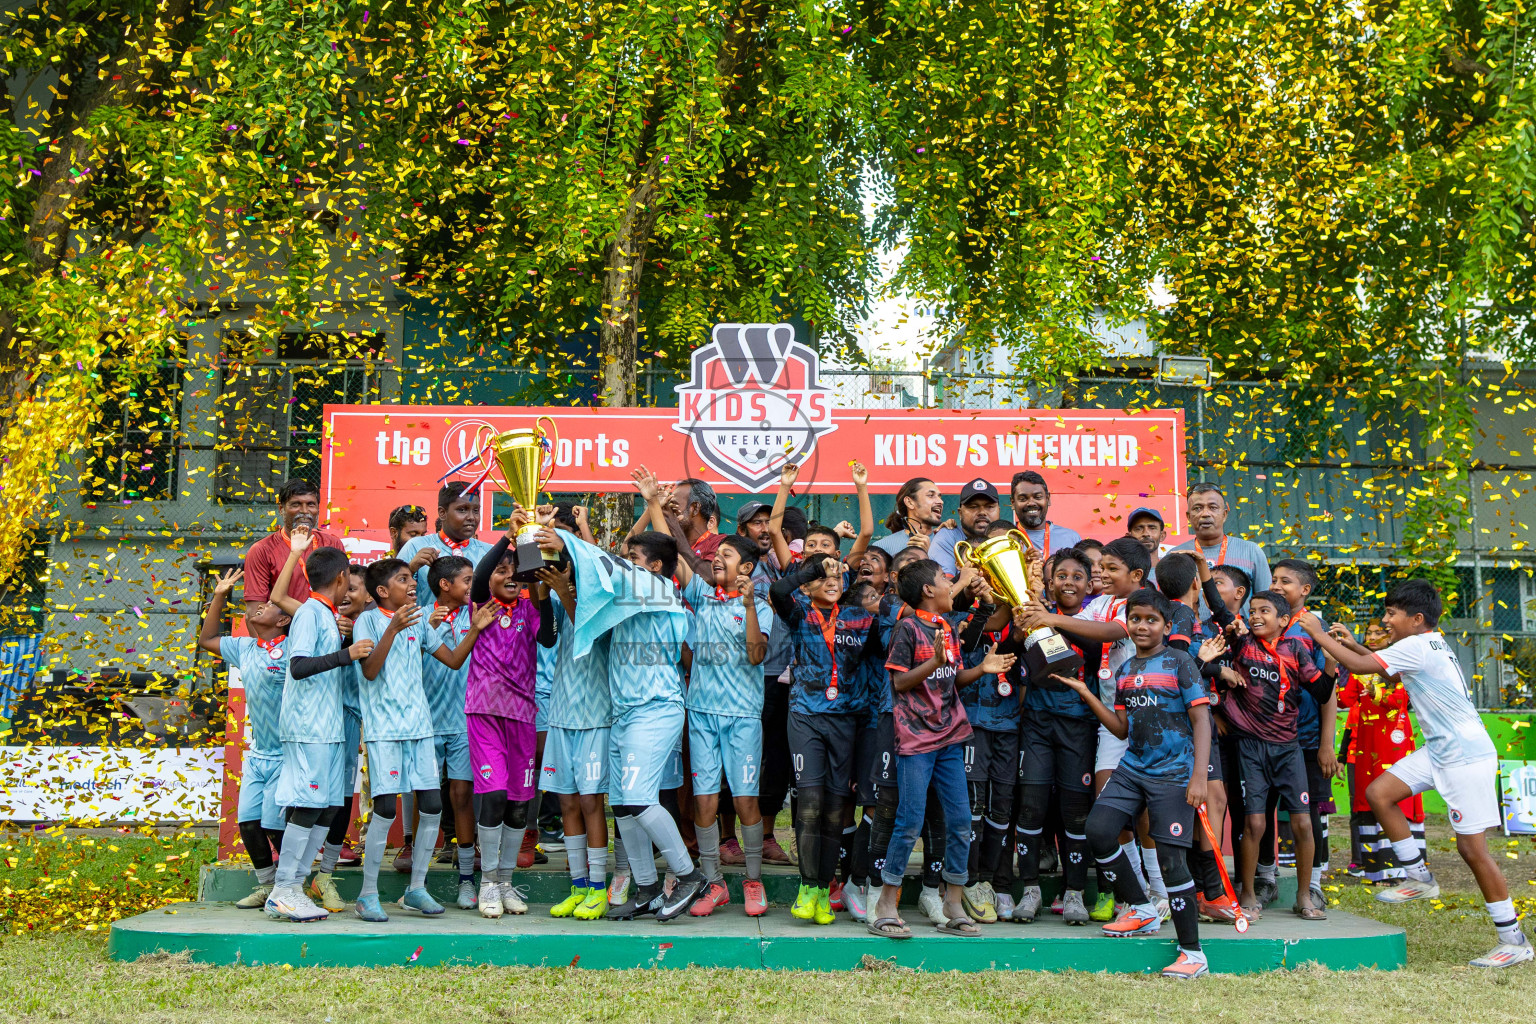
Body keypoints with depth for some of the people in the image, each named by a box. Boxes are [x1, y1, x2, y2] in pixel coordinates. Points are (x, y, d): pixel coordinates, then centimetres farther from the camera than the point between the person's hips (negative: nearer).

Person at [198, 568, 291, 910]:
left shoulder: (292, 649, -9)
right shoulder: (244, 648, 11)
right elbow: (206, 639, 25)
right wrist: (220, 596, 19)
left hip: (285, 755, -6)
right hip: (256, 754, 7)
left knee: (275, 825, -6)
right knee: (248, 821, 3)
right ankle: (267, 885, 21)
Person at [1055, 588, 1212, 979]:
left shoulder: (1179, 662, -4)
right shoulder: (1124, 671, 14)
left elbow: (1201, 720, -8)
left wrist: (1199, 775, -16)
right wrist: (1086, 693, 7)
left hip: (1173, 773, -6)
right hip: (1132, 768, 6)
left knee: (1171, 858, -9)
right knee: (1099, 832, -7)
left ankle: (1193, 953, 2)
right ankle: (1142, 910, 15)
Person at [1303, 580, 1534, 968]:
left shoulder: (1418, 646, -17)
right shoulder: (1432, 644, 13)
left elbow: (1357, 666, -18)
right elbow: (1394, 674, 31)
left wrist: (1318, 634, -6)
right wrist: (1354, 644, 21)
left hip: (1467, 756, -10)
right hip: (1438, 751, 10)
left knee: (1472, 848, -5)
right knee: (1378, 793, 2)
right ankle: (1420, 878, 13)